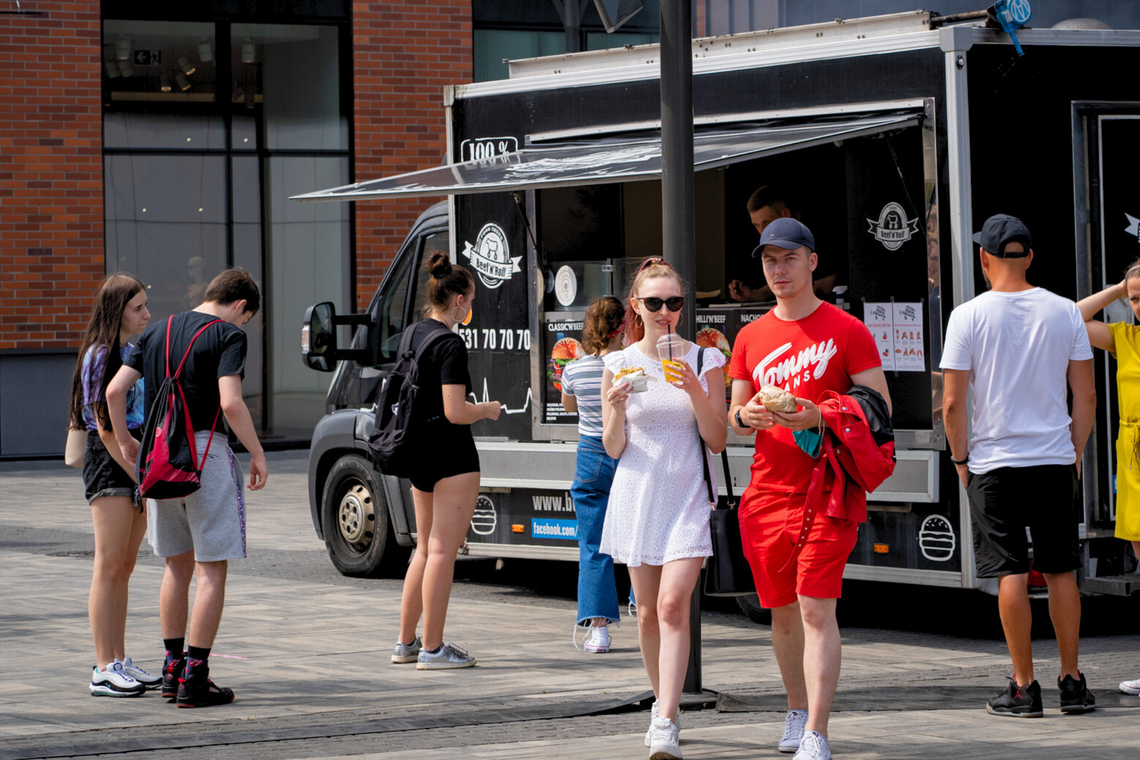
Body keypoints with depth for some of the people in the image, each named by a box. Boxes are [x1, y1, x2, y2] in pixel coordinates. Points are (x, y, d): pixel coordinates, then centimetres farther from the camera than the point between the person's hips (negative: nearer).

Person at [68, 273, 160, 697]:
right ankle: (104, 670, -6)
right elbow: (105, 427, -15)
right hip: (108, 462, -8)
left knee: (125, 567, 10)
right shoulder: (100, 356, -11)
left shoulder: (133, 353, 15)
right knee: (109, 567, -7)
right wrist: (139, 475, -16)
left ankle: (119, 662, 14)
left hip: (137, 461, 9)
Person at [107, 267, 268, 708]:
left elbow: (114, 391, 6)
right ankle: (194, 678, -5)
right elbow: (230, 403, -18)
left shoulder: (157, 332, 12)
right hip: (206, 452, -6)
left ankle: (173, 668, 20)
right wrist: (257, 453, -7)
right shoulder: (228, 335, -6)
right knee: (211, 570, -1)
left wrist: (125, 441, 19)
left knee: (177, 565, 18)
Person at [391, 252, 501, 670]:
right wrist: (487, 410, -3)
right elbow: (455, 412, -22)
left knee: (425, 549, 18)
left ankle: (405, 641, 21)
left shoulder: (413, 335, 9)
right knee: (443, 551, -4)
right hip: (451, 455, -9)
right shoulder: (450, 344, -17)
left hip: (418, 455, 9)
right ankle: (433, 647, -1)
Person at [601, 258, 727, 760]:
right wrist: (617, 409, -15)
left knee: (673, 605, -15)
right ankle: (664, 703, 27)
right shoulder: (620, 365, 4)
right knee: (648, 612, 8)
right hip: (637, 492, 2)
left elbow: (717, 441, 0)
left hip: (687, 496, -2)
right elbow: (613, 449, 5)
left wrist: (696, 392, -14)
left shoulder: (704, 361, 2)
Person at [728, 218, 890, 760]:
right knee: (781, 610, 12)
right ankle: (797, 712, 30)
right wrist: (746, 415, -7)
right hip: (766, 492, 5)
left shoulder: (846, 330, -1)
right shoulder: (751, 338, 13)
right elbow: (735, 419, 18)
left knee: (816, 611, -12)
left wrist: (817, 417, -19)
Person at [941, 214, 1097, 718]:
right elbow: (1086, 397, 4)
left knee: (1012, 574, 0)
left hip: (994, 461, -2)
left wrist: (960, 458, 5)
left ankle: (1024, 687, 1)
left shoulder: (969, 316, -6)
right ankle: (1072, 682, 12)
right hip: (1055, 459, 2)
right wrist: (1075, 455, 14)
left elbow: (952, 403, -8)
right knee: (1060, 571, 10)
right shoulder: (1064, 312, 2)